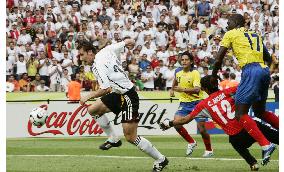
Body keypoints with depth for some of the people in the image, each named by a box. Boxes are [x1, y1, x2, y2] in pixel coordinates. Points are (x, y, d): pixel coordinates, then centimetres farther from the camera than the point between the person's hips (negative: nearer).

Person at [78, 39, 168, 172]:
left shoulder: (98, 66, -20)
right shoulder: (106, 50, 4)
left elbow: (106, 89, -26)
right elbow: (128, 42, 12)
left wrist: (89, 96, -15)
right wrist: (130, 43, 35)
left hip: (128, 97, -10)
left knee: (131, 137, -9)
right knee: (92, 110, 5)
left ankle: (161, 159, 3)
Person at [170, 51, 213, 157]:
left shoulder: (195, 73, -16)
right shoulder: (178, 71, 3)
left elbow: (197, 89, -29)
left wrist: (183, 89, -37)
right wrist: (172, 90, 21)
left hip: (197, 102, -5)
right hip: (184, 102, 5)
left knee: (201, 129, -8)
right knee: (176, 123, -14)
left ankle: (209, 150, 16)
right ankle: (191, 143, 9)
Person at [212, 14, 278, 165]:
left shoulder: (231, 34, 9)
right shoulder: (255, 35, 27)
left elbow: (218, 59, 6)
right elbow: (268, 59, 28)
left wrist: (213, 77, 18)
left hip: (251, 70, -7)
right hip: (265, 71, 7)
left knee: (240, 114, -7)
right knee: (259, 111, 23)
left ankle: (266, 145, -22)